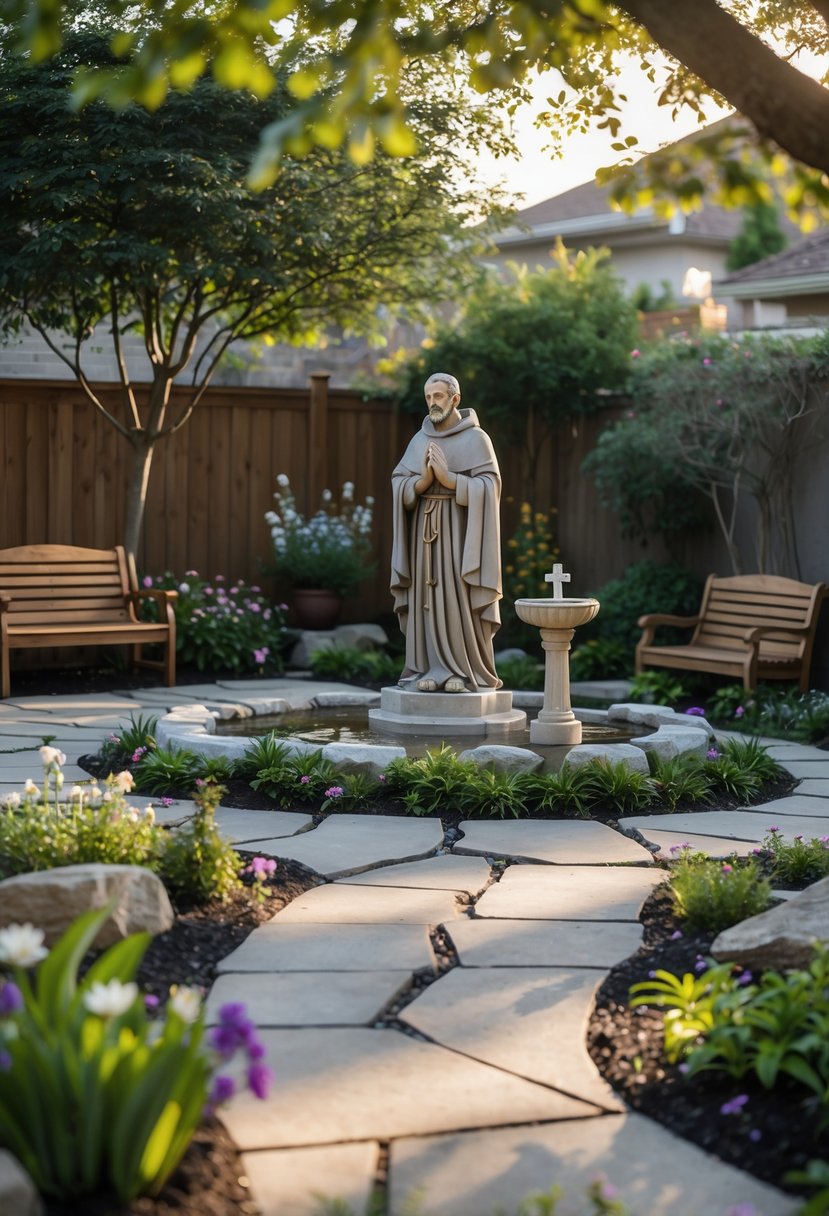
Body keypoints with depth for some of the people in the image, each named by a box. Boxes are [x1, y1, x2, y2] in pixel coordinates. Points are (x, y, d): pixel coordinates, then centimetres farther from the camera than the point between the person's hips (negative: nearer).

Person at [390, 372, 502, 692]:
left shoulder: (476, 439, -3)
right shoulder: (419, 440, 10)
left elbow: (488, 486, -12)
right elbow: (398, 485, 3)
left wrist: (447, 478, -21)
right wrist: (425, 479, -16)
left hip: (460, 529, -4)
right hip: (426, 528, 4)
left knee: (460, 599, -6)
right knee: (429, 599, 2)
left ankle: (466, 671, 0)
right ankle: (433, 669, 6)